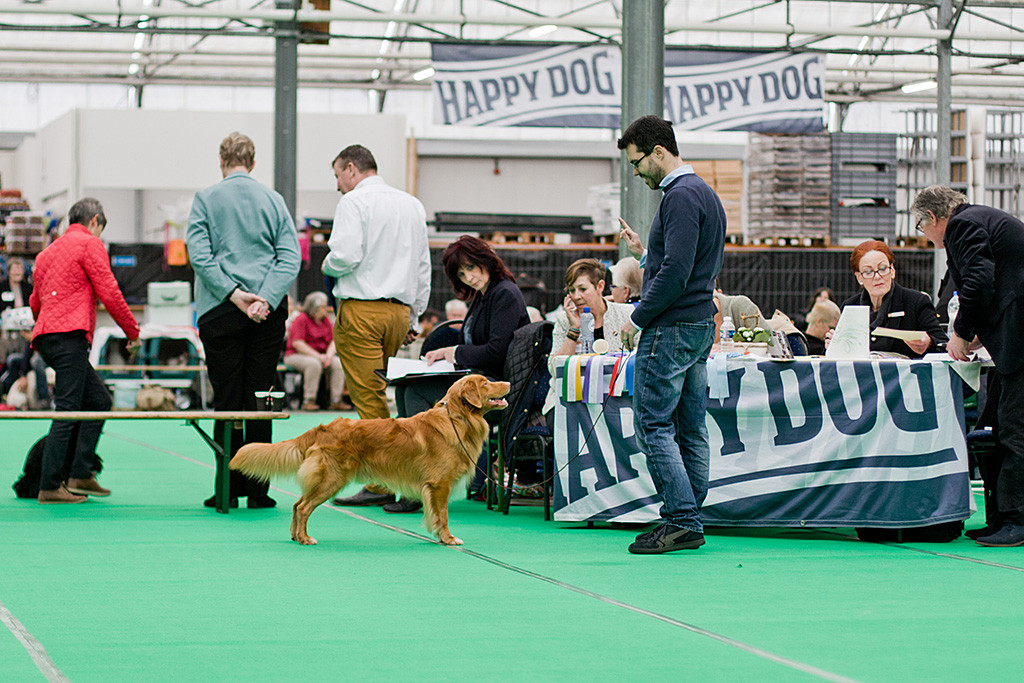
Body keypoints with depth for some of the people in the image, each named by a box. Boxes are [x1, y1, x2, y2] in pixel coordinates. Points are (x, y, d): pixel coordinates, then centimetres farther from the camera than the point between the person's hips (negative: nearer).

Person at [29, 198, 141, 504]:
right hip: (70, 333, -9)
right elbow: (109, 294, -6)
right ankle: (50, 487, -14)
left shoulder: (48, 251, 25)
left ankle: (81, 475, 6)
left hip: (45, 335, 9)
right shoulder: (90, 244, 0)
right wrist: (133, 332, 3)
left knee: (99, 399, 12)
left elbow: (35, 301, 29)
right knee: (67, 410, -10)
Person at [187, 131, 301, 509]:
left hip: (220, 310, -2)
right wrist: (264, 298, -9)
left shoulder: (205, 199, 0)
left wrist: (233, 294, -11)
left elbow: (199, 255, -9)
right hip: (268, 311, 2)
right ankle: (257, 489, 4)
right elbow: (291, 257, -1)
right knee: (260, 402, 5)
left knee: (227, 401, 2)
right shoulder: (273, 200, 7)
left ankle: (228, 488, 2)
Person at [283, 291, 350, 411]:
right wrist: (318, 356, -24)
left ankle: (336, 400, -18)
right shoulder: (301, 319, -11)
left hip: (320, 355, 6)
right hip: (296, 355, -6)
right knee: (314, 364, -37)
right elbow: (297, 343, -20)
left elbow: (333, 341, 9)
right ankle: (308, 400, -30)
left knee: (338, 363, -19)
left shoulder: (326, 320, 10)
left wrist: (329, 355, -14)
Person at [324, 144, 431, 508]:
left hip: (361, 310, -7)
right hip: (399, 310, 7)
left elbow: (345, 256, -17)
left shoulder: (354, 202, -6)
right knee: (376, 393, 12)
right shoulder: (412, 204, 16)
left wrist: (327, 265, 5)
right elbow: (423, 265, 18)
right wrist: (414, 317, 22)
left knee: (369, 397, -5)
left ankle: (381, 485, -7)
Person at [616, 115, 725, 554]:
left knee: (653, 424, -7)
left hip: (671, 328, -10)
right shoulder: (704, 193, 17)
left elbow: (676, 272, -22)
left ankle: (681, 521, -9)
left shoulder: (680, 197, -15)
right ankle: (689, 523, 12)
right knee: (691, 428, 9)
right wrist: (642, 252, 16)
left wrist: (638, 319, -13)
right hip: (701, 325, 10)